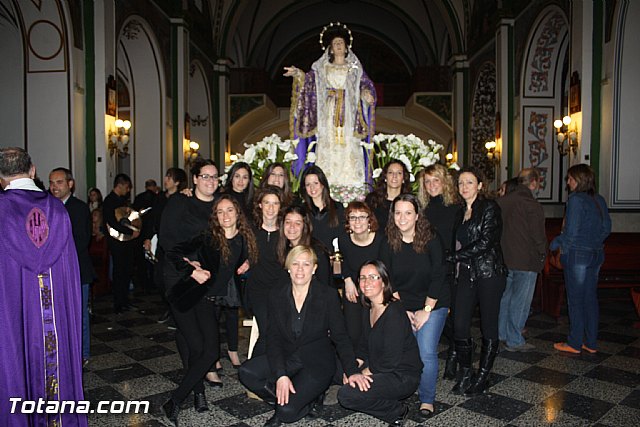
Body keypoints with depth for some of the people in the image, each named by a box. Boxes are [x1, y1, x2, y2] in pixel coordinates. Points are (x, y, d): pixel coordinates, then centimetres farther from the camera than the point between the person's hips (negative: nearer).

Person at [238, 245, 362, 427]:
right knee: (246, 373, -21)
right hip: (287, 357, 4)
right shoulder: (276, 297, -1)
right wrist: (280, 375, -20)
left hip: (317, 362, -4)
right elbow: (273, 339, -6)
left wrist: (352, 371, -17)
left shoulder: (328, 295, -7)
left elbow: (340, 336, -5)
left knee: (287, 411, -23)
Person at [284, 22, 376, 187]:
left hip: (348, 116, 0)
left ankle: (349, 184, -5)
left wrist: (367, 94, -15)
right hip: (328, 116, 0)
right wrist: (298, 74, -16)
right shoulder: (322, 68, 15)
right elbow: (309, 80, 4)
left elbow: (365, 85, 6)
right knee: (328, 148, -6)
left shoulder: (355, 68, 14)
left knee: (349, 148, -7)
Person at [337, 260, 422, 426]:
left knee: (346, 395, -19)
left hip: (402, 377, -9)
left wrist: (366, 371, -11)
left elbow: (391, 360, -23)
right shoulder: (368, 311, 6)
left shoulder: (394, 313, -22)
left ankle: (397, 411, 0)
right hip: (380, 370, 9)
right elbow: (364, 348, 9)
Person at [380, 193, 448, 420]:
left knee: (426, 352, -11)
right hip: (402, 305, 2)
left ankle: (427, 400, 8)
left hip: (433, 304, -2)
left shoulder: (431, 239, -14)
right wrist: (403, 310, -6)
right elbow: (388, 281, -2)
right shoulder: (389, 243, -6)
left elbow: (438, 278, -12)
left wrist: (425, 311, -10)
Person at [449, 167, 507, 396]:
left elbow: (486, 241, -15)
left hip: (489, 273, -5)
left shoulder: (490, 207, -5)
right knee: (460, 325, -1)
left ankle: (482, 377, 17)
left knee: (488, 326, 4)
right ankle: (464, 372, 15)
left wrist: (455, 256, -13)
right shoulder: (461, 213, 16)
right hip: (468, 274, 6)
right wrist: (457, 263, 5)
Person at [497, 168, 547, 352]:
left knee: (505, 296, 18)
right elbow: (538, 235, -14)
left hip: (504, 257, 7)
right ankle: (514, 341, 12)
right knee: (520, 301, 3)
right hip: (526, 260, -6)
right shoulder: (533, 205, -16)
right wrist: (542, 254, 2)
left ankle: (502, 334, 29)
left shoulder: (502, 200, 3)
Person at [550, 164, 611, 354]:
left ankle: (574, 343, 12)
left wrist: (555, 244, -4)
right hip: (596, 254, 7)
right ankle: (591, 342, 22)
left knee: (575, 300, 2)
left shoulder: (576, 199, -15)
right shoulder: (600, 200, 7)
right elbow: (607, 228, 11)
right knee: (590, 298, 14)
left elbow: (571, 232, -19)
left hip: (577, 254, -7)